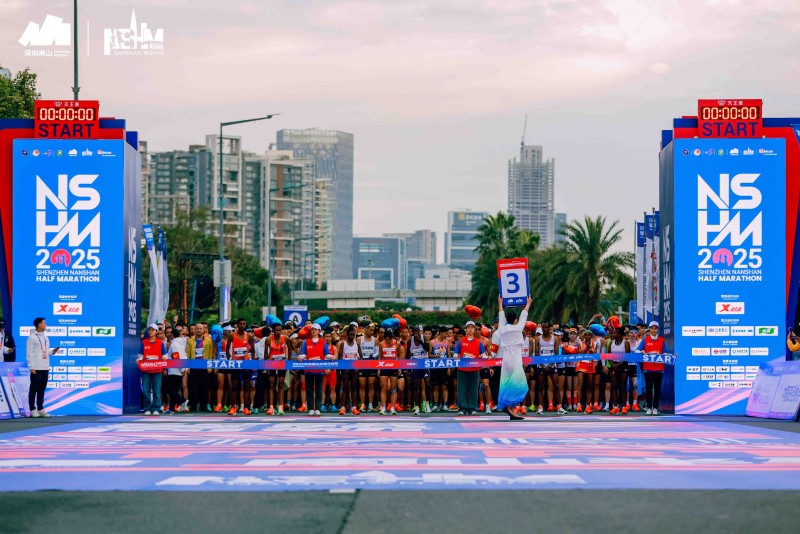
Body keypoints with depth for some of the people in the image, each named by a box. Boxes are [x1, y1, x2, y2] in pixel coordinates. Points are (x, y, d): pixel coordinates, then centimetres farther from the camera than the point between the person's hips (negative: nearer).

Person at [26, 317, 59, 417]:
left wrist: (52, 351, 0)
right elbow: (29, 353, -10)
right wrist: (31, 367, -15)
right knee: (34, 389, -3)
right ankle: (33, 409, 0)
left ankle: (40, 409, 14)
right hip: (36, 368, -7)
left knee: (42, 389, 9)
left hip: (45, 367, 7)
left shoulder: (45, 337, 16)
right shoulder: (32, 337, -6)